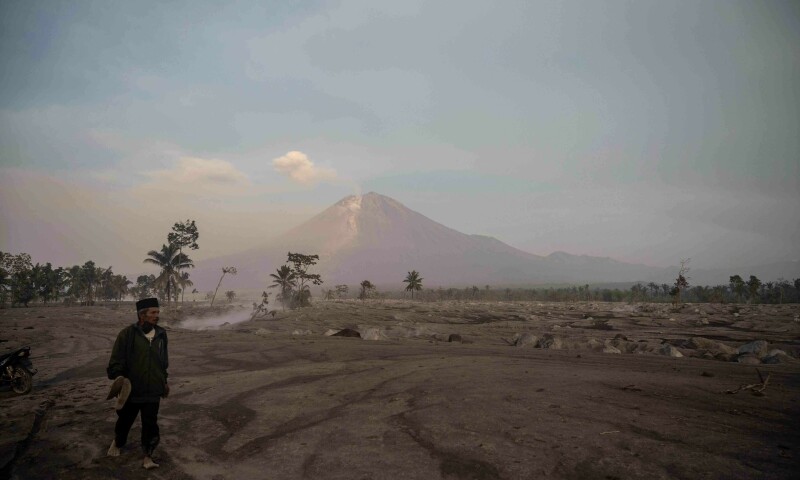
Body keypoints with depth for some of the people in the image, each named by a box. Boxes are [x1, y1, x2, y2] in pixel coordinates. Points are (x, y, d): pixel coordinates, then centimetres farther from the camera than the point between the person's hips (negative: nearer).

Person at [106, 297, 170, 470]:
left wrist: (164, 381, 19)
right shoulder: (127, 334, -11)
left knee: (150, 424, 4)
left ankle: (148, 456, 16)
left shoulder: (161, 334, 4)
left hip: (153, 391, 2)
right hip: (131, 389, -2)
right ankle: (117, 442, 47)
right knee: (125, 420, 18)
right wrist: (117, 375, -25)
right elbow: (116, 359, -10)